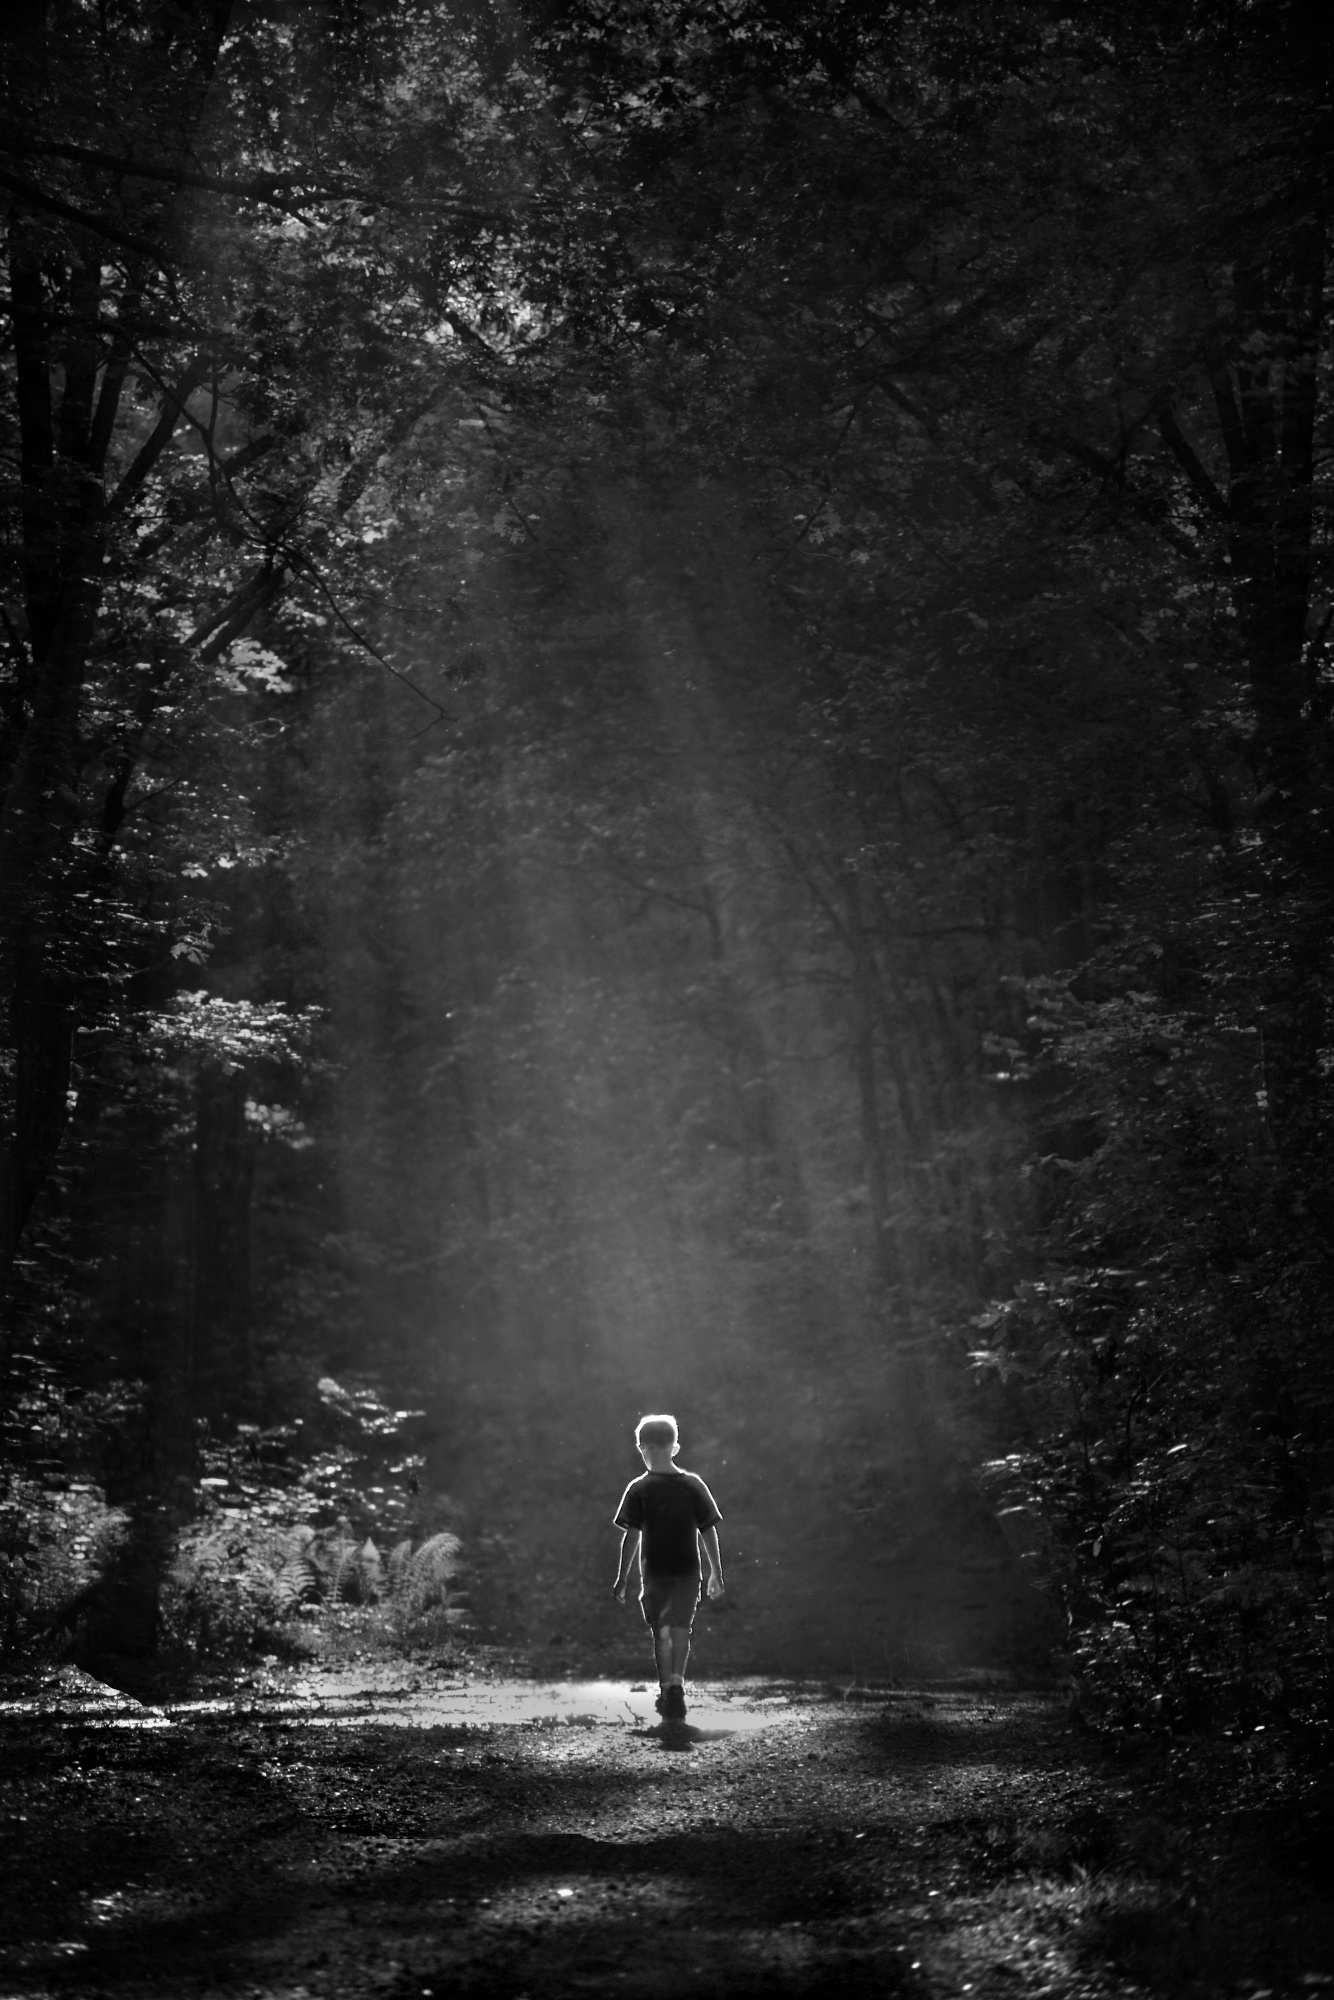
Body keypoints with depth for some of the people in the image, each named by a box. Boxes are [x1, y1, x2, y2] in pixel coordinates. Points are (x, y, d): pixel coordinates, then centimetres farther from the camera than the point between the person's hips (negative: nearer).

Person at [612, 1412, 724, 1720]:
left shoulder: (639, 1489, -6)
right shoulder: (693, 1485, -1)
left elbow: (631, 1536, -8)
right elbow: (709, 1532, 1)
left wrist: (622, 1579, -2)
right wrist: (716, 1575, 8)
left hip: (654, 1572, -1)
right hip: (688, 1571, 1)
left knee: (660, 1632, 12)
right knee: (680, 1629, 7)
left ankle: (666, 1689, 13)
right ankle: (676, 1682, -12)